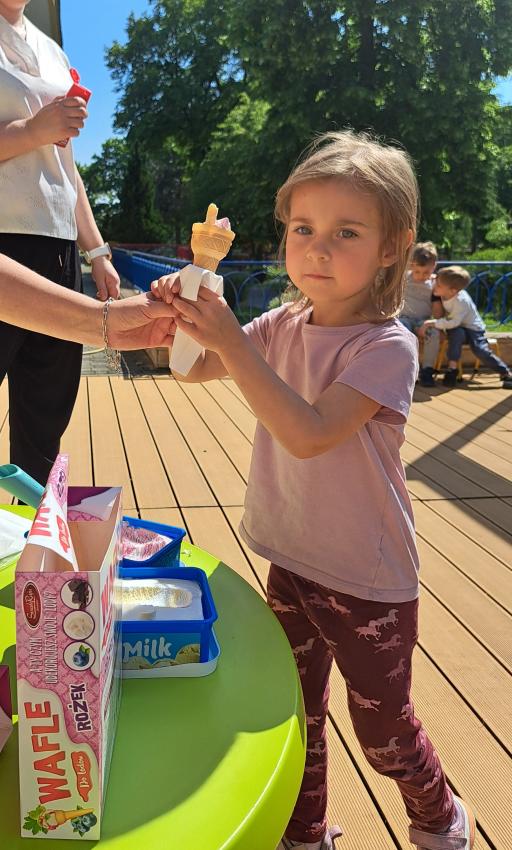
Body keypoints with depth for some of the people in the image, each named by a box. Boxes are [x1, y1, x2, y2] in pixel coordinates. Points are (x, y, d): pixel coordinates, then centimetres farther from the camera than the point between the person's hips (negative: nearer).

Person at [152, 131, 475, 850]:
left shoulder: (389, 346, -20)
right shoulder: (283, 326, -2)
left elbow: (308, 433, -32)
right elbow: (193, 369, 3)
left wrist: (229, 339, -34)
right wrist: (185, 316, -18)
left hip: (369, 581, -5)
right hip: (292, 562, 5)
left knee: (383, 728, 16)